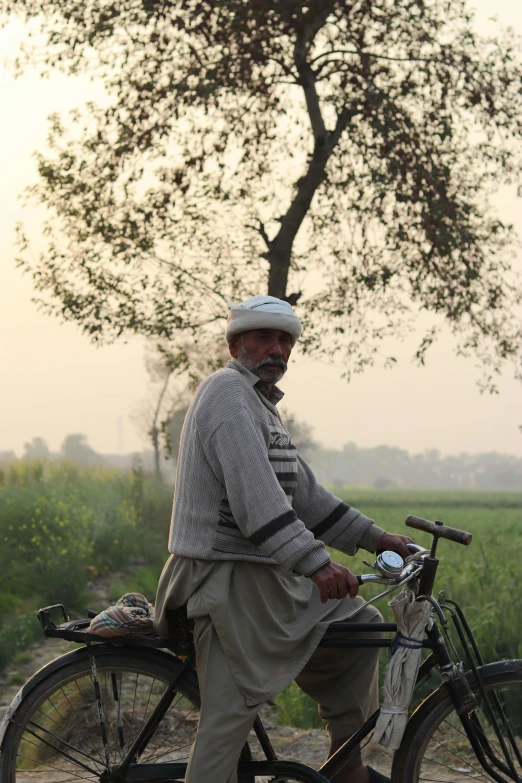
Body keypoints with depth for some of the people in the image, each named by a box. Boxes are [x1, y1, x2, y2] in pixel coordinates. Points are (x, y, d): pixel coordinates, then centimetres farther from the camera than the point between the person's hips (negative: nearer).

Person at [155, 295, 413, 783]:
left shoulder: (262, 404, 21)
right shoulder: (229, 392, -12)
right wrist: (315, 564, -33)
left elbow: (304, 495, 22)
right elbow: (253, 494, -26)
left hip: (270, 577, 10)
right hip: (229, 576, -10)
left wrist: (372, 537, 15)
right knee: (232, 712, -11)